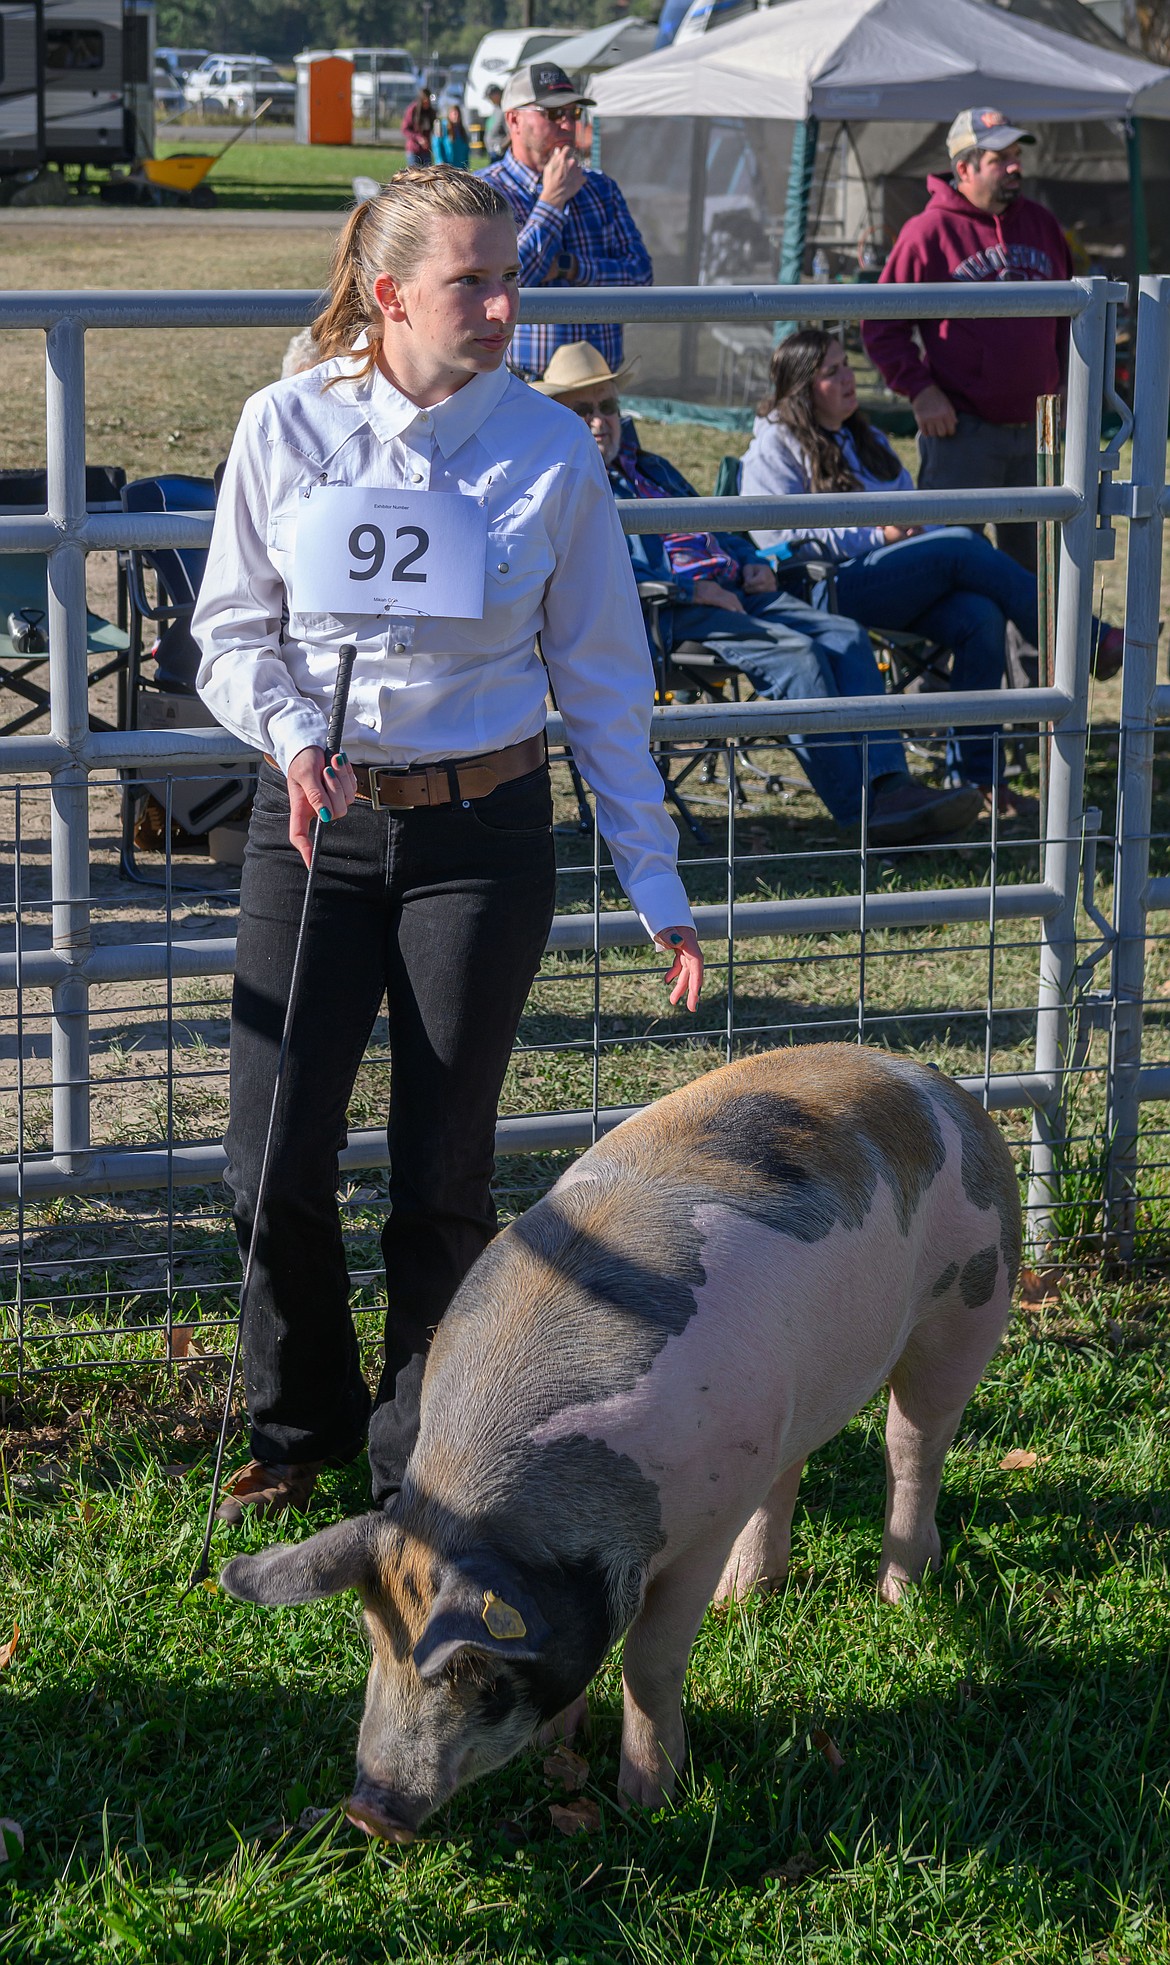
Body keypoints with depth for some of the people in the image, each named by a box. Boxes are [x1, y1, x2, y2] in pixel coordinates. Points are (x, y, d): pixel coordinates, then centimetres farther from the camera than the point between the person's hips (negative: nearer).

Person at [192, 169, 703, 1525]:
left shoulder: (551, 452, -3)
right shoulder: (287, 427, -4)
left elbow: (604, 684, 3)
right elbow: (232, 635, 4)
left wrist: (657, 889, 2)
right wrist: (290, 736, -17)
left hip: (480, 834, 0)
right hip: (314, 827, 1)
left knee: (441, 1177, 3)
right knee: (275, 1163, -1)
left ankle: (419, 1471, 21)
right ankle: (300, 1427, 26)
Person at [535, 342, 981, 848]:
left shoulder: (653, 469, 34)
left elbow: (717, 530, 39)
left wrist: (752, 563, 14)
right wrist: (690, 588, -17)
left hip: (731, 591, 8)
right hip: (664, 615, -8)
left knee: (846, 637, -16)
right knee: (797, 652, -29)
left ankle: (889, 784, -30)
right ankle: (860, 810, -32)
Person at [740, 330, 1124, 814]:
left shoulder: (865, 438, 27)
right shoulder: (774, 446, 3)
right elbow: (779, 536, -10)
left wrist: (914, 527, 1)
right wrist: (875, 535, -14)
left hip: (899, 587, 7)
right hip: (831, 588, -7)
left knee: (980, 616, -26)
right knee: (962, 544, -25)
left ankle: (978, 772, -25)